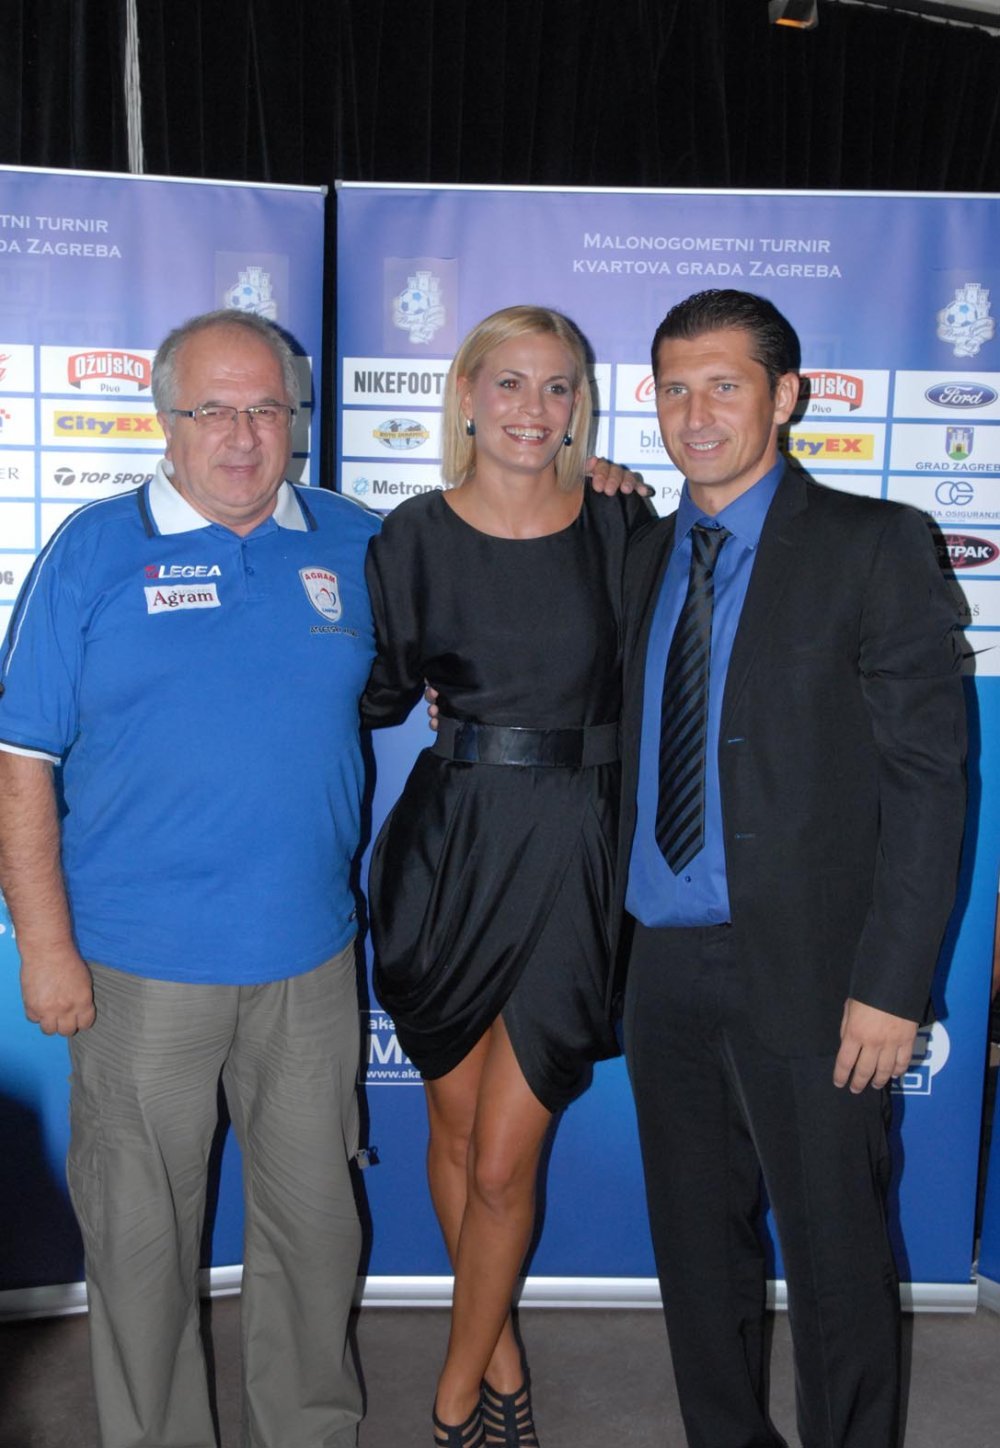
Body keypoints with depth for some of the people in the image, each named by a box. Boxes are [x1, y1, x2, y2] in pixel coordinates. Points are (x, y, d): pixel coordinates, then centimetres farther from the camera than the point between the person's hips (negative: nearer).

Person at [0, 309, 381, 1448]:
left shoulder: (356, 545, 4)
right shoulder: (93, 551, -3)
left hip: (309, 959, 3)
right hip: (140, 967, -2)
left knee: (315, 1222, 17)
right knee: (141, 1233, 14)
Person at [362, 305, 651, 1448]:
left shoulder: (620, 528, 0)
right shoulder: (412, 537, 1)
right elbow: (374, 694, 6)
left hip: (572, 852, -1)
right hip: (446, 849, 2)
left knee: (504, 1161, 2)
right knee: (455, 1132, 15)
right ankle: (501, 1352, 40)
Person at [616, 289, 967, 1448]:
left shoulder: (872, 546, -7)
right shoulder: (644, 555, 11)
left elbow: (926, 771, -11)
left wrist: (891, 985, -16)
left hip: (801, 970, -5)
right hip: (664, 961, 6)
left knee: (834, 1261, 8)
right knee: (696, 1248, 19)